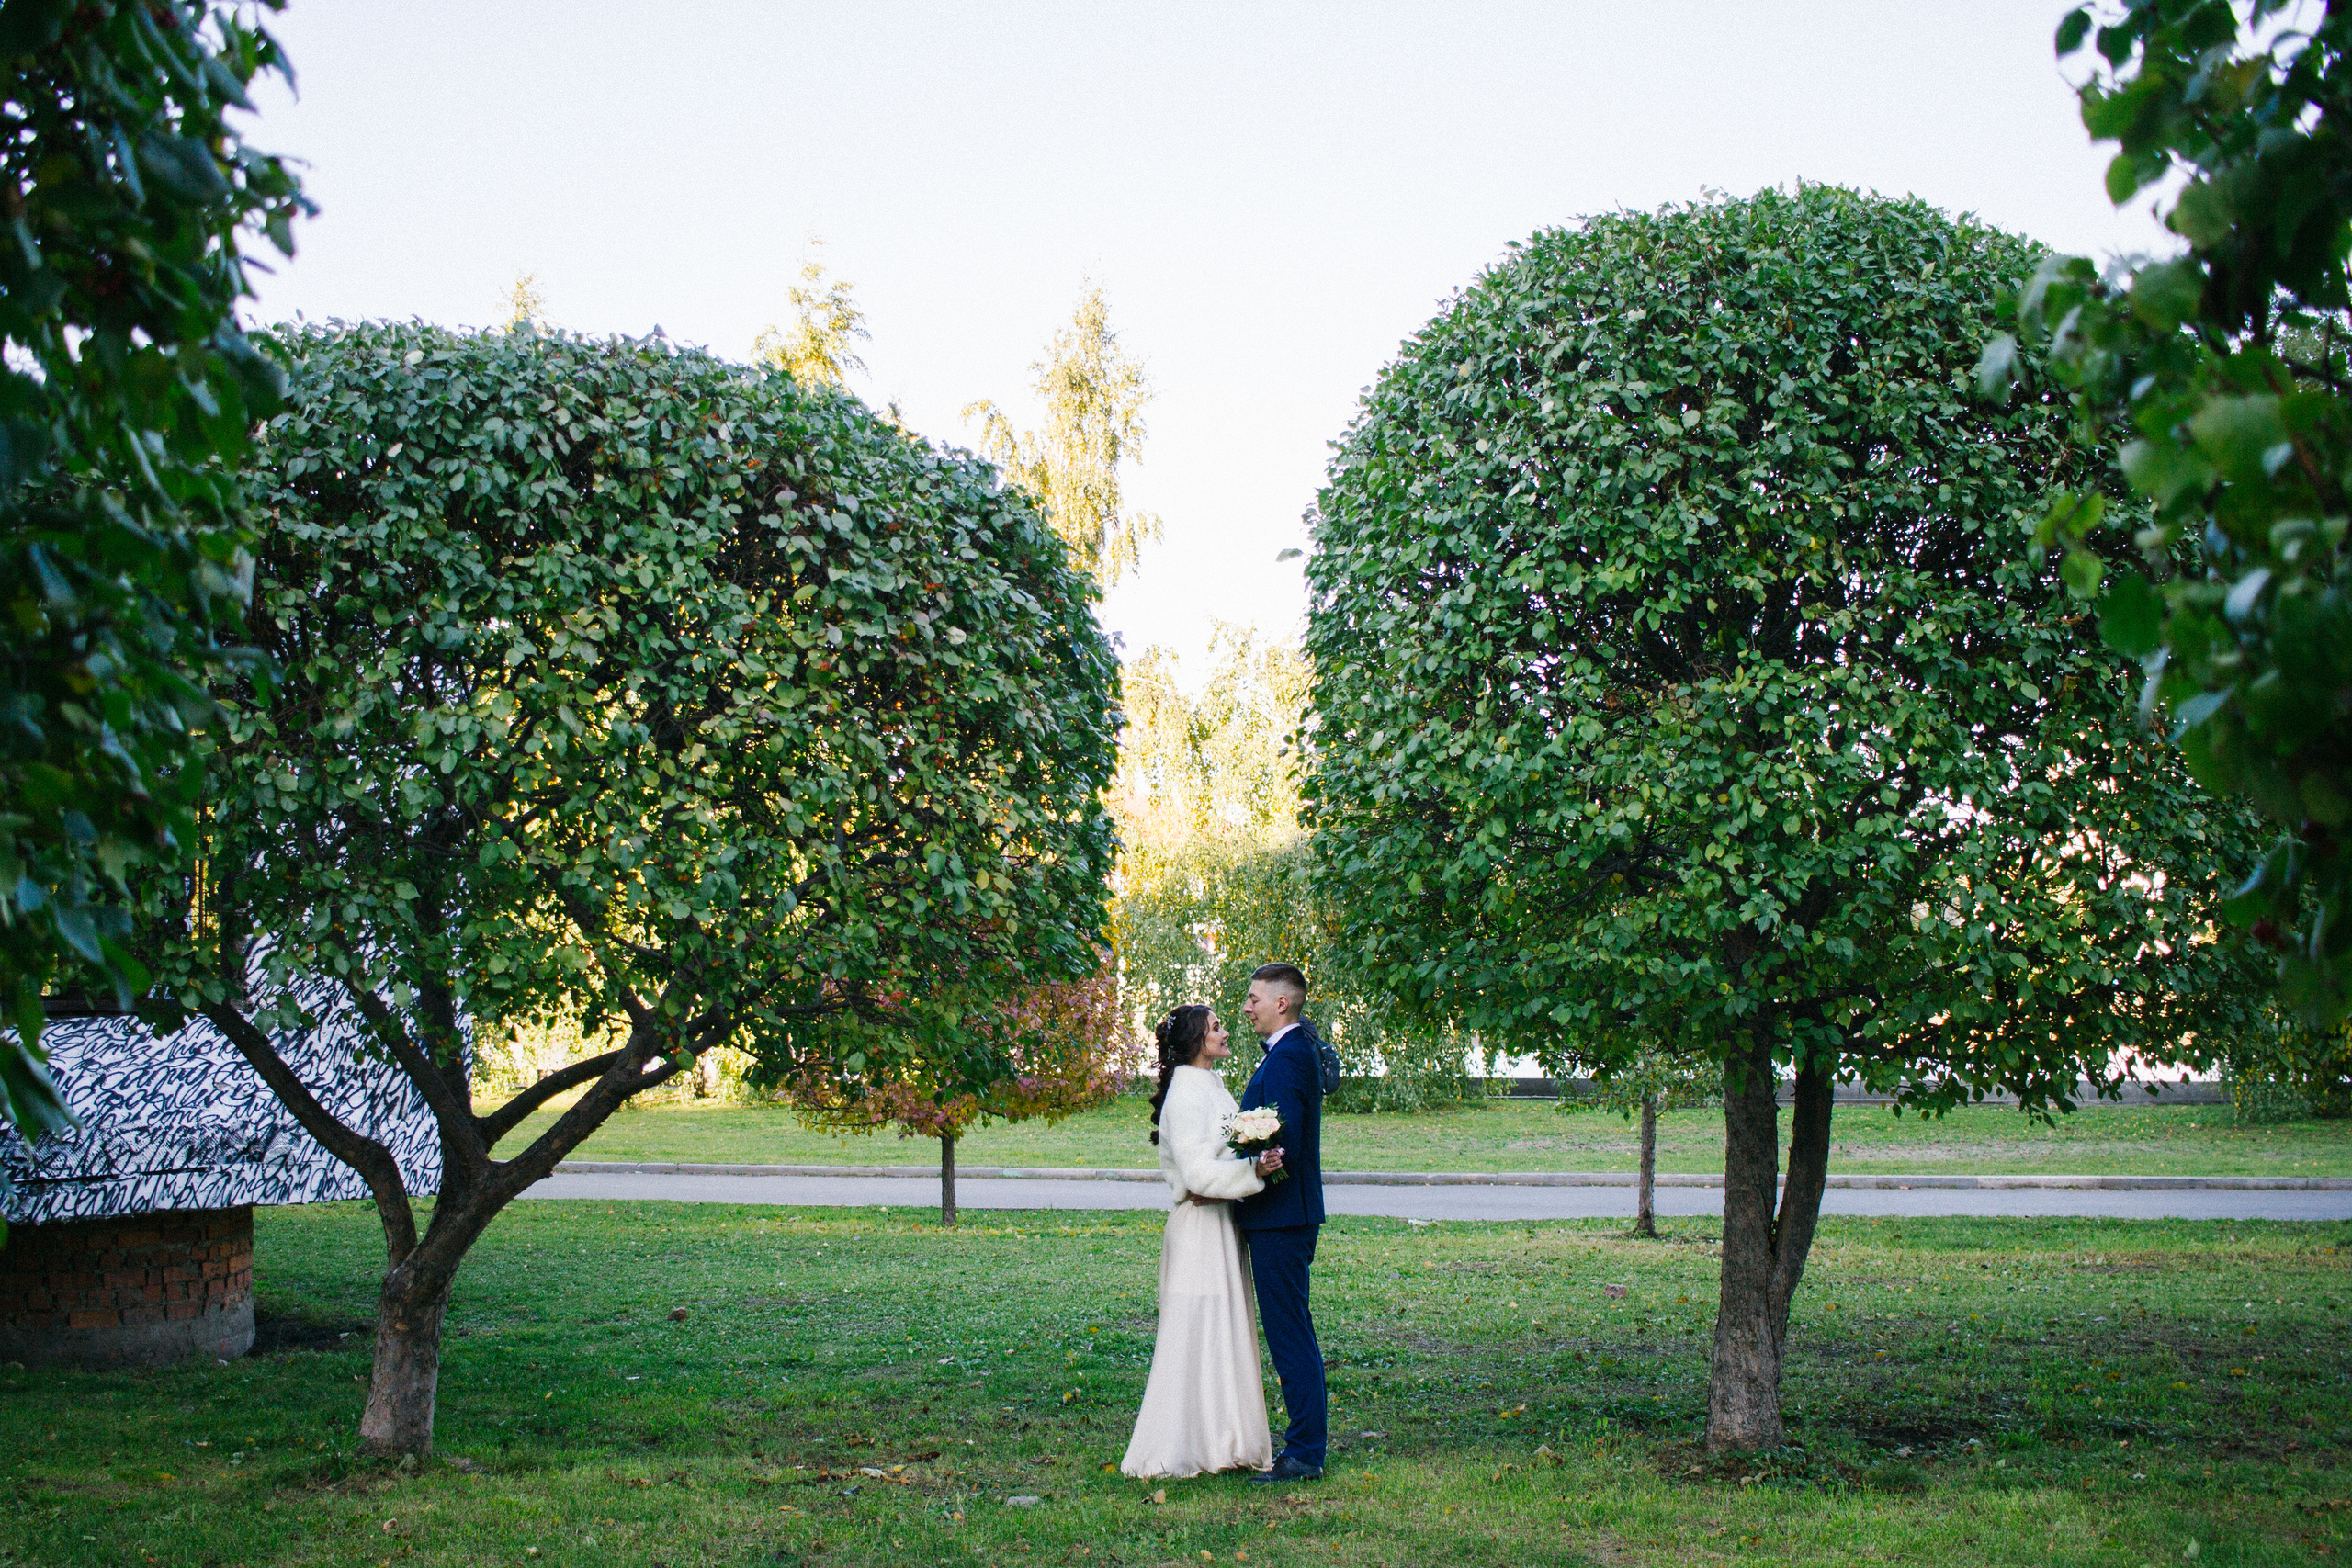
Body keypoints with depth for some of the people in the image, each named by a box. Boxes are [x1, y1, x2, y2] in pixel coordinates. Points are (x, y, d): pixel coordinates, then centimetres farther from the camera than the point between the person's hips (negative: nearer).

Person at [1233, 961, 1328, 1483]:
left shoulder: (1287, 1057, -17)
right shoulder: (1298, 1050, 16)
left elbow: (1282, 1145, -23)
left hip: (1280, 1219, -11)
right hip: (1284, 1217, 11)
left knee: (1289, 1334, -6)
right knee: (1293, 1334, 15)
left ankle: (1303, 1455, -2)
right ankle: (1306, 1445, 22)